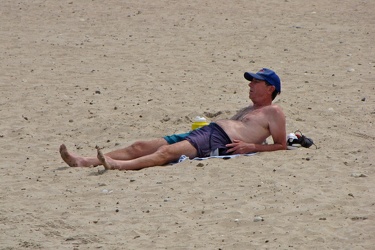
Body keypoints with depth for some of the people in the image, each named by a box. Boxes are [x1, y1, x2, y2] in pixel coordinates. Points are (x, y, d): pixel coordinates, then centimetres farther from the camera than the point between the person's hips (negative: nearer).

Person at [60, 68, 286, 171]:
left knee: (167, 151, -33)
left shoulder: (274, 113, 6)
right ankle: (84, 162, -14)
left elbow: (281, 146, -4)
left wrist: (252, 147, -15)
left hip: (220, 141, -9)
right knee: (141, 146, -5)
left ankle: (119, 165, -53)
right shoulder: (248, 110, 35)